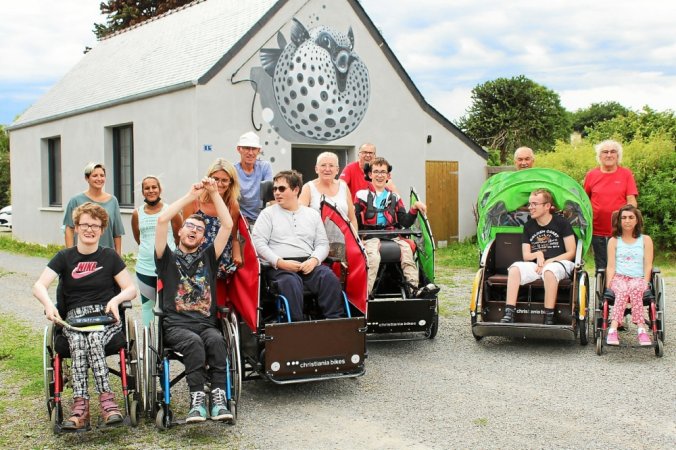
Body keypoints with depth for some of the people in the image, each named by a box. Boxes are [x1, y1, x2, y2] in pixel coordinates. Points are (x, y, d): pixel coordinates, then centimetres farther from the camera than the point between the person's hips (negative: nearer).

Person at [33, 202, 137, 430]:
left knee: (93, 339, -35)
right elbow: (39, 286, -1)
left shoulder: (109, 256, 11)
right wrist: (48, 304, -23)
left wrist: (116, 299, -14)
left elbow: (131, 289, 8)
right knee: (78, 342, -34)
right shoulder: (64, 257, 11)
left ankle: (80, 405, -38)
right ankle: (107, 399, -39)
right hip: (74, 318, 1)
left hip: (107, 317, -1)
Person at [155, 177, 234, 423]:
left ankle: (219, 397, -37)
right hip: (176, 324, -2)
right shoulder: (168, 258, 16)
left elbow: (227, 225, 13)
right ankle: (197, 399, -36)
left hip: (206, 323, 2)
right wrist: (191, 195, 8)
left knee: (216, 340, -33)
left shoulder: (208, 257, 22)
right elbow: (162, 220, 3)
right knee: (193, 342, -35)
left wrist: (214, 193, 11)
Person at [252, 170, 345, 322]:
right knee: (291, 283, -37)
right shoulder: (268, 213, 12)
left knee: (331, 279, -28)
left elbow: (322, 243, 15)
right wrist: (280, 262, -12)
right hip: (279, 266, -3)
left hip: (308, 264, 3)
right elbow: (259, 242, 1)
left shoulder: (312, 214, 21)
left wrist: (314, 260, -8)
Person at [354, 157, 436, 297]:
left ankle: (415, 288, -37)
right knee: (373, 256, -34)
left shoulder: (394, 197, 21)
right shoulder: (362, 195, 11)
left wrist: (414, 208, -2)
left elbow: (405, 222, 13)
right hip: (370, 236, -2)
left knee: (406, 248, -29)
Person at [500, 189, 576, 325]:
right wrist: (537, 254, -12)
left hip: (560, 263, -3)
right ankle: (509, 315, -34)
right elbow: (526, 256, 10)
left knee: (549, 271, -39)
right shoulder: (528, 226, 14)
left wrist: (549, 261, -11)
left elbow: (571, 253, 0)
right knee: (515, 268, -27)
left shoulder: (561, 223, 3)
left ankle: (549, 318, -36)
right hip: (536, 265, 3)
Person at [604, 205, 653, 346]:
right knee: (622, 291, -37)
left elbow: (648, 265, 8)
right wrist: (609, 284, -8)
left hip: (638, 279, 0)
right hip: (619, 278, 0)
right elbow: (611, 266, 8)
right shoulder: (614, 241, 16)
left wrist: (645, 283, -7)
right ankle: (641, 328, -46)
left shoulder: (645, 240, 16)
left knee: (635, 288, -38)